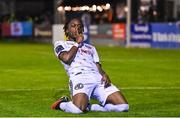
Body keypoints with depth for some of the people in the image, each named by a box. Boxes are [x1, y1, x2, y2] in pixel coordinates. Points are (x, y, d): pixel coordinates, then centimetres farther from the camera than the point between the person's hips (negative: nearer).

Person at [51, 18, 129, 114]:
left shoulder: (90, 48, 37)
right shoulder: (60, 44, 22)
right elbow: (67, 58, -1)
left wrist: (104, 75, 0)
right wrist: (78, 43, 13)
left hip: (99, 79, 5)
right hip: (79, 78, -5)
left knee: (123, 106, -16)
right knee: (78, 109, -35)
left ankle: (88, 107, 0)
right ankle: (61, 104, -1)